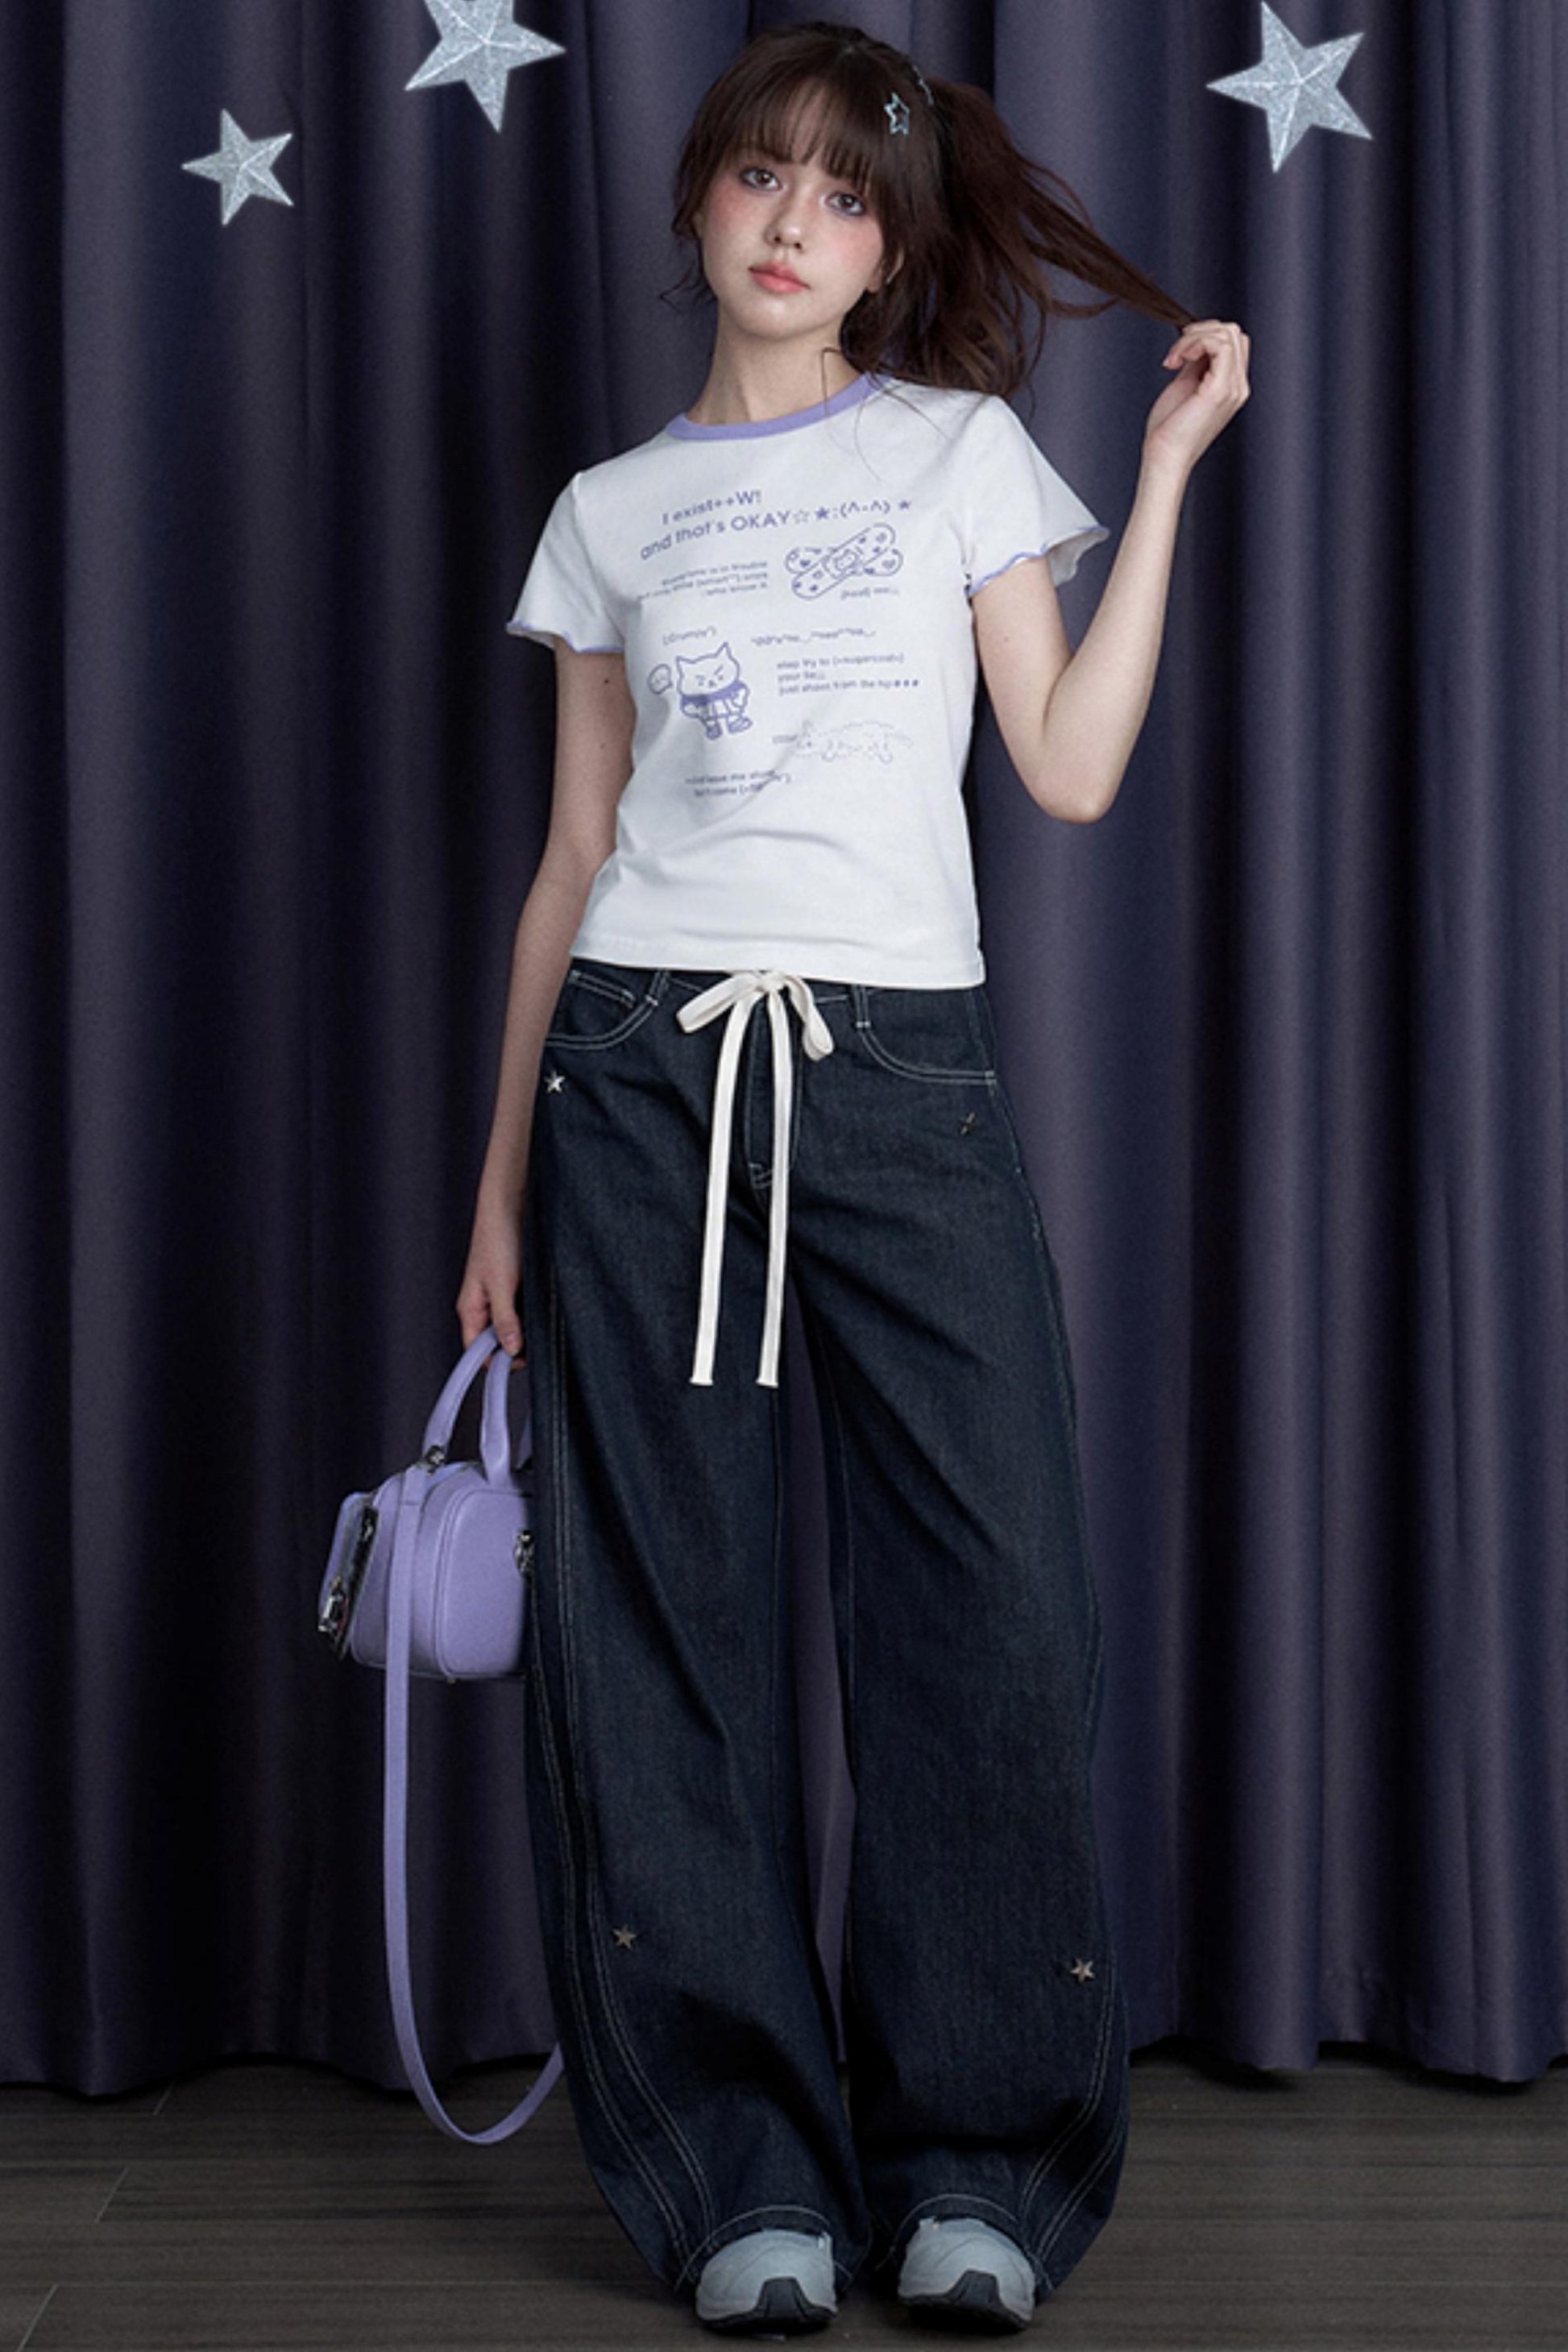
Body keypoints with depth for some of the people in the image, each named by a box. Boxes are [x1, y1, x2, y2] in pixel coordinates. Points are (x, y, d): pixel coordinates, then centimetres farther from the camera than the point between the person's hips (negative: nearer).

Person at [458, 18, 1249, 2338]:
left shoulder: (961, 449, 12)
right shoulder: (613, 512, 14)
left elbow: (1074, 768, 2)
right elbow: (574, 860, 13)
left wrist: (1172, 468, 3)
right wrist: (504, 1176, 11)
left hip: (903, 1073, -1)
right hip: (644, 1071, 2)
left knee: (991, 1611, -6)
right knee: (662, 1620, 0)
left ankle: (976, 2163, 9)